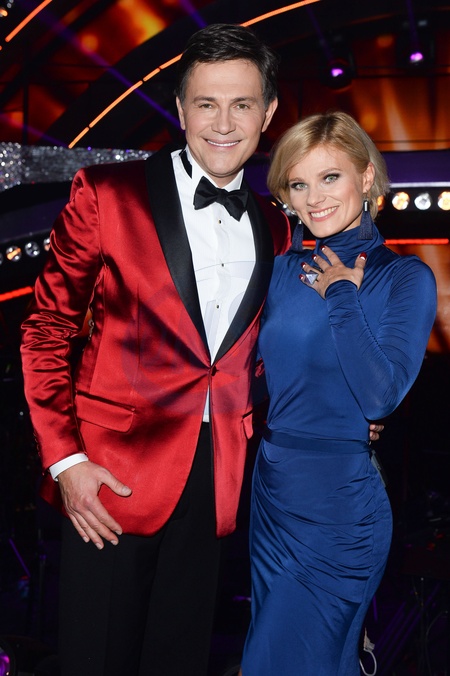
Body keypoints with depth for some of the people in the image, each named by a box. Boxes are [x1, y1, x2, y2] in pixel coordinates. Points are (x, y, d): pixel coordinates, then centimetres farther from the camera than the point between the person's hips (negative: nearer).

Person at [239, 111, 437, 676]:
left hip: (341, 503, -6)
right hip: (272, 489, 7)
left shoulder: (404, 278, -10)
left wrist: (341, 297, -15)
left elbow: (381, 396, -21)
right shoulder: (286, 269, 6)